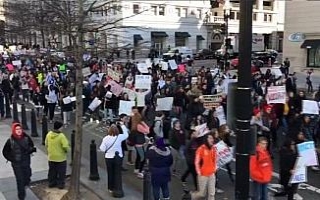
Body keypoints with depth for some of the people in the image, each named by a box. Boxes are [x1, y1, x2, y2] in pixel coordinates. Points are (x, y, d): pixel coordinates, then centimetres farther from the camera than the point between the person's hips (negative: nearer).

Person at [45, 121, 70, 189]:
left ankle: (51, 183, 30)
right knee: (61, 172, 10)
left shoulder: (49, 134, -4)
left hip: (51, 157, 5)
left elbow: (46, 144, 6)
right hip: (60, 157, -5)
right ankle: (60, 184, 16)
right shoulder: (61, 136, -23)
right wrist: (67, 150, -3)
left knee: (52, 171, 20)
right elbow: (65, 146, -24)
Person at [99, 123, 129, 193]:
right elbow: (126, 134, 8)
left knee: (110, 173, 13)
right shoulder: (119, 137, -12)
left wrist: (100, 147, 14)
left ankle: (111, 188, 21)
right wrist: (122, 126, 16)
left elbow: (102, 149, -9)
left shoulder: (105, 138, -14)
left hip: (109, 158, 0)